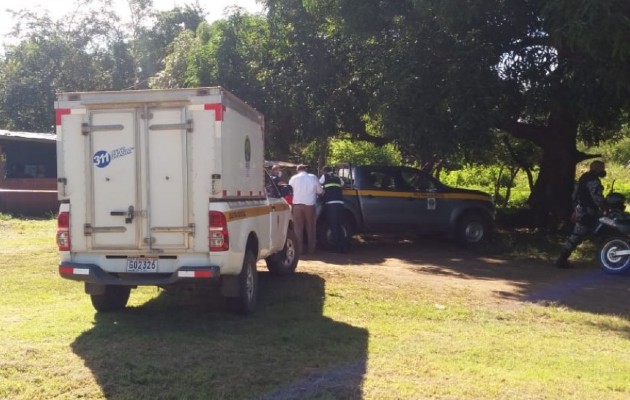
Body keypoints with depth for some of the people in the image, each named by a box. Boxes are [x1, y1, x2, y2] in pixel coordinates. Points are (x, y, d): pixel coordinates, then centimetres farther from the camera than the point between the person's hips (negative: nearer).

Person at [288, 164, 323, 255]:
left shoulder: (294, 178, 1)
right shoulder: (313, 177, 2)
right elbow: (320, 191, 6)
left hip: (297, 205, 0)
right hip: (310, 205, 0)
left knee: (298, 228, 5)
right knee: (310, 228, 7)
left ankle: (299, 248, 4)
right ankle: (311, 249, 9)